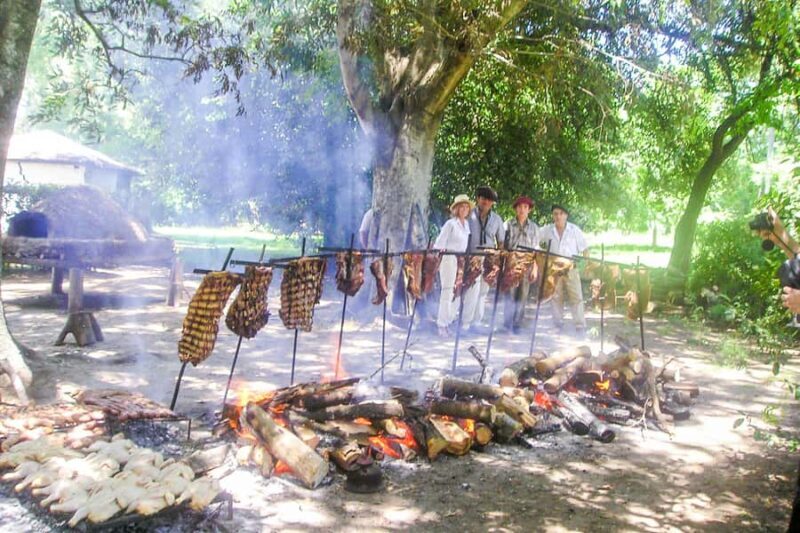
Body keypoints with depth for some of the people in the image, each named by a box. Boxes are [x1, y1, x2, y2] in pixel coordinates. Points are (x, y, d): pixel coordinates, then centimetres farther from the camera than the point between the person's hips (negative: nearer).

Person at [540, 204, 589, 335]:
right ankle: (558, 325, 13)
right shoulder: (547, 230, 3)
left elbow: (584, 248, 5)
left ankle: (580, 327, -2)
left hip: (571, 269, -1)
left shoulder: (575, 230, 0)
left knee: (576, 297, -4)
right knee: (556, 297, 5)